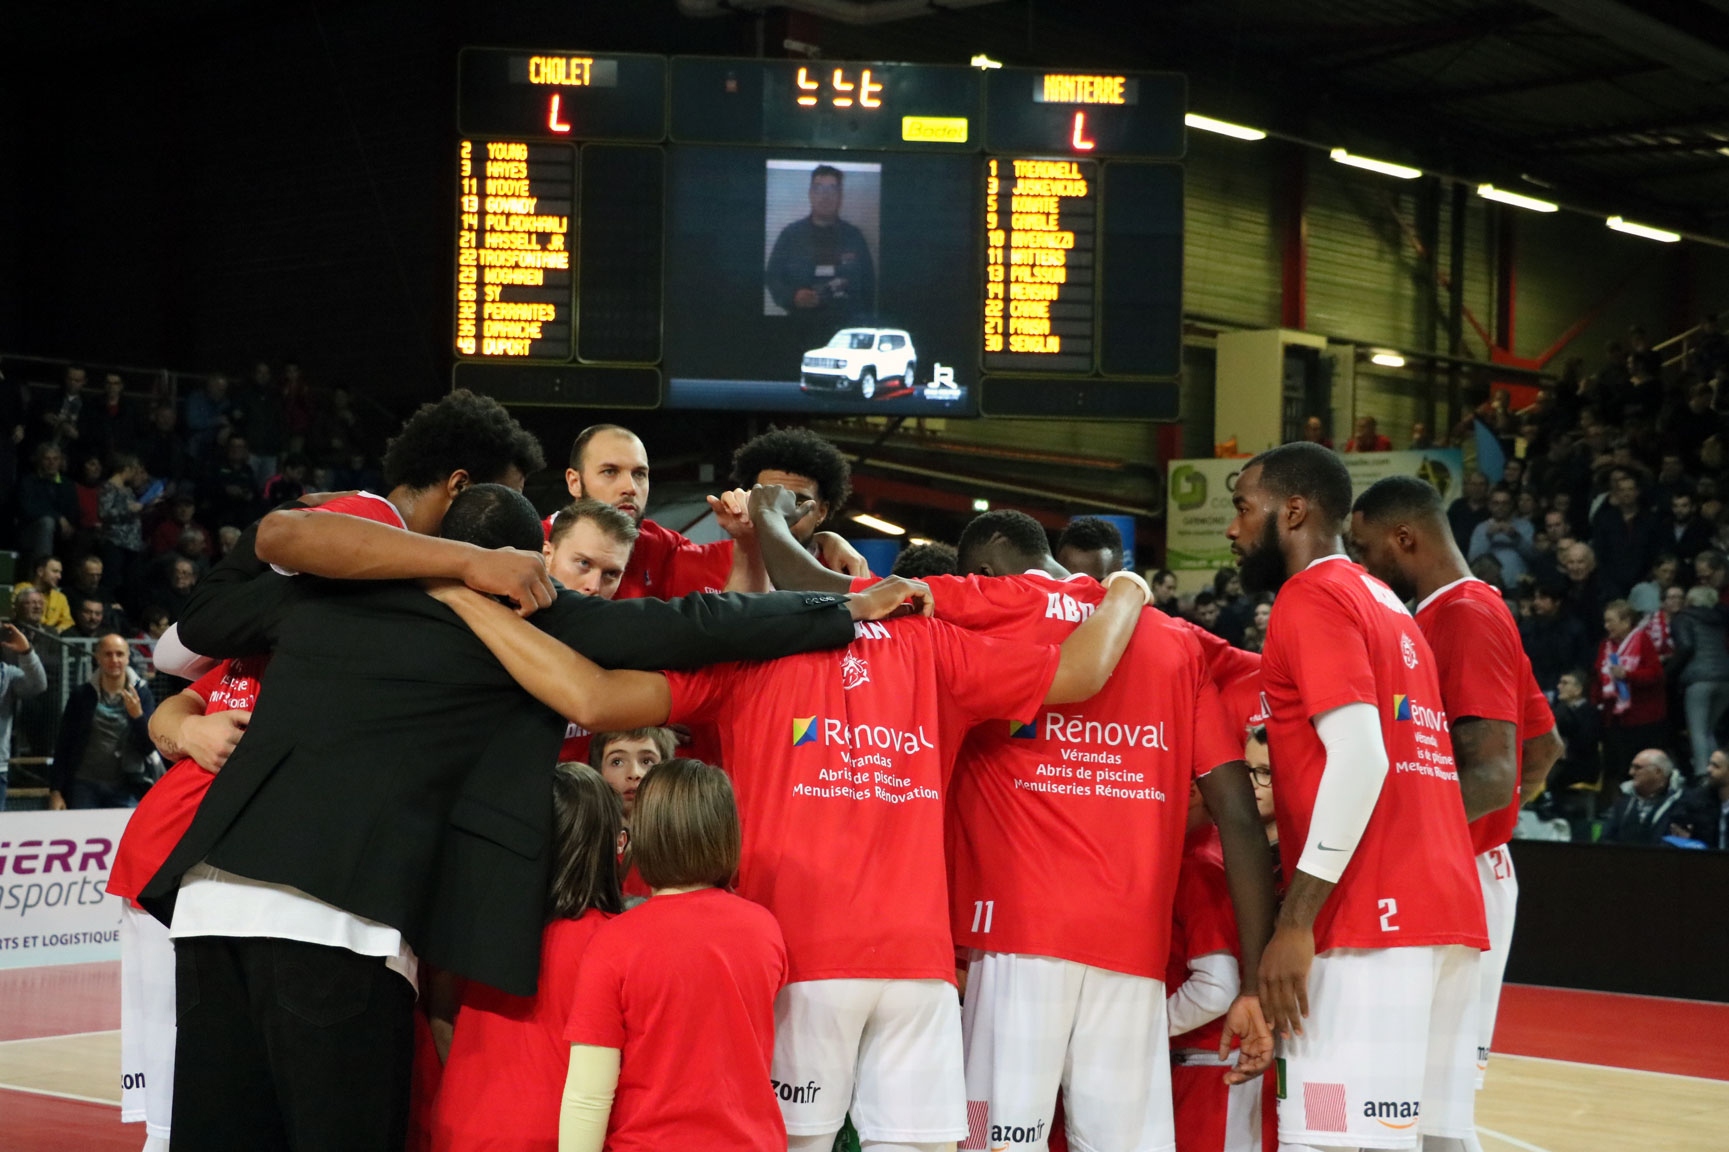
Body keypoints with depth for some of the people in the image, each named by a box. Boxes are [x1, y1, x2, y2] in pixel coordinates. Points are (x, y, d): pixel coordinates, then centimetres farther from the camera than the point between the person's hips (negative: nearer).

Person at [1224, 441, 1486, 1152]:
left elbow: (1359, 756, -16)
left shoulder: (1312, 594, -5)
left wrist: (1297, 919, -17)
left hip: (1372, 920, -9)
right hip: (1441, 907, 9)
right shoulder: (1383, 602, 23)